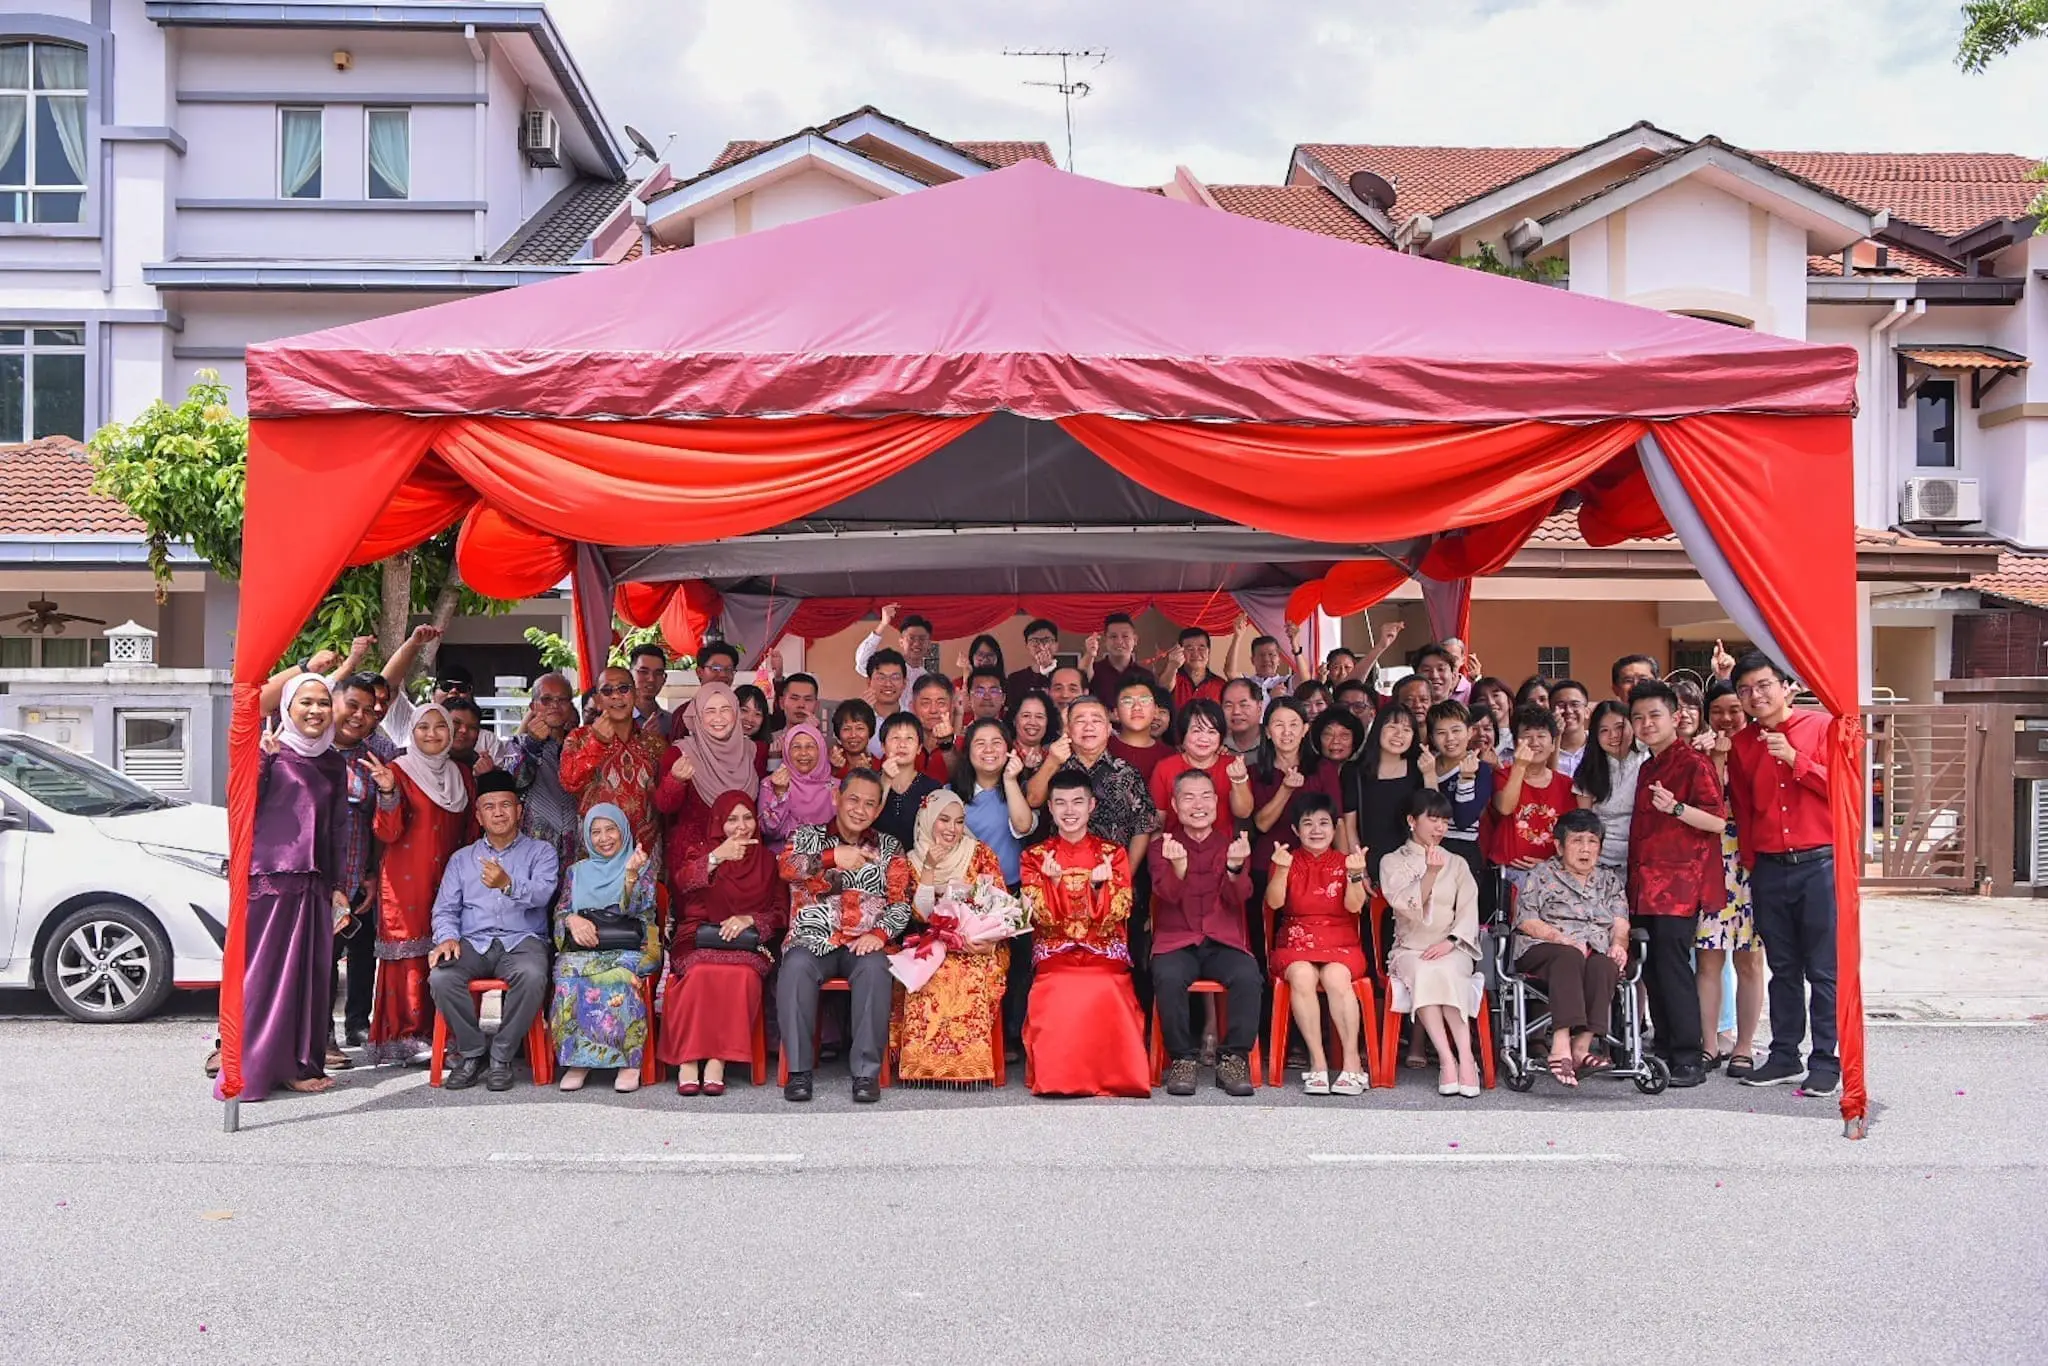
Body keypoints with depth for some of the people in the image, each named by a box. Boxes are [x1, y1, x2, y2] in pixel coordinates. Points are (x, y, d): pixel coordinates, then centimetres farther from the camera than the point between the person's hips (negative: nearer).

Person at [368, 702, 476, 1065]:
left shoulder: (462, 775, 16)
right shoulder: (399, 771, 1)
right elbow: (388, 833, -9)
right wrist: (388, 792, -22)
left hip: (449, 879, 4)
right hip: (407, 881, -4)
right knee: (410, 953, -7)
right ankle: (407, 1036, -2)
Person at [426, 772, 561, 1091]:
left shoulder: (541, 852, 11)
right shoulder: (462, 858, 22)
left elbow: (541, 894, -9)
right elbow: (445, 909, 14)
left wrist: (508, 885, -31)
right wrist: (447, 937, -9)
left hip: (522, 941, -2)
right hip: (472, 942, 3)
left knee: (532, 976, -36)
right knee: (440, 977, -30)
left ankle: (501, 1056, -18)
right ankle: (473, 1053, -10)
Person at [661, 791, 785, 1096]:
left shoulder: (767, 861, 19)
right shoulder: (702, 849, 16)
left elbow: (781, 913, 11)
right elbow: (682, 882, -7)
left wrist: (749, 919, -8)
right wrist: (718, 857, -22)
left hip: (747, 944, 1)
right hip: (699, 941, 0)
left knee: (743, 975, -34)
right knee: (700, 972, -34)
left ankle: (718, 1059, -31)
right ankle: (687, 1059, -29)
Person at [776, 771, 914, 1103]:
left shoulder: (889, 848, 17)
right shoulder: (808, 836, 15)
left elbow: (901, 903, 8)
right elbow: (787, 868, -7)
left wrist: (879, 933, -11)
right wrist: (833, 857, -22)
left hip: (864, 943, 0)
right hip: (813, 940, 0)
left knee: (875, 970, -34)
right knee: (795, 967, -33)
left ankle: (867, 1072, -28)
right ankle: (798, 1070, -25)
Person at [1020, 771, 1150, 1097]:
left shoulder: (1113, 853, 10)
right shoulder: (1035, 857, 11)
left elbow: (1115, 918, 0)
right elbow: (1045, 919, 0)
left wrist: (1100, 885, -19)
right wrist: (1053, 882, -19)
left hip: (1104, 953, 0)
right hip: (1055, 955, 0)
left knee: (1103, 994, -34)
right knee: (1059, 996, -33)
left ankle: (1110, 1076, -12)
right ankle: (1057, 1076, -12)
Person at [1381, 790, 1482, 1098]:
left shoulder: (1456, 864, 17)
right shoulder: (1393, 862, 11)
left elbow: (1468, 911, 5)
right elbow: (1406, 905, -6)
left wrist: (1450, 941, -13)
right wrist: (1431, 873, -19)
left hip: (1451, 949, 1)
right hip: (1410, 948, -1)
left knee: (1444, 971, -35)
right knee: (1422, 972, -36)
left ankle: (1464, 1057, -37)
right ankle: (1448, 1058, -38)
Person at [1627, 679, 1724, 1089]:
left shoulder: (1692, 762, -6)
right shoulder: (1647, 767, 19)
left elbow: (1719, 820, -14)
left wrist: (1676, 807, -27)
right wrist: (1633, 877, 16)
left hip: (1679, 883, -8)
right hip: (1646, 885, 8)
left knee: (1672, 966, -10)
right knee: (1652, 968, 8)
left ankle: (1690, 1060, -5)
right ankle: (1665, 1051, 16)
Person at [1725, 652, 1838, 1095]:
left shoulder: (1821, 727, -1)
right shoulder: (1741, 743, 10)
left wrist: (1795, 759, -16)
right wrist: (1750, 865, 13)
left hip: (1819, 863, -4)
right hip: (1768, 870, 4)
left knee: (1824, 970, -1)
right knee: (1783, 969, 12)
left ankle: (1825, 1061, 5)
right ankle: (1785, 1056, 19)